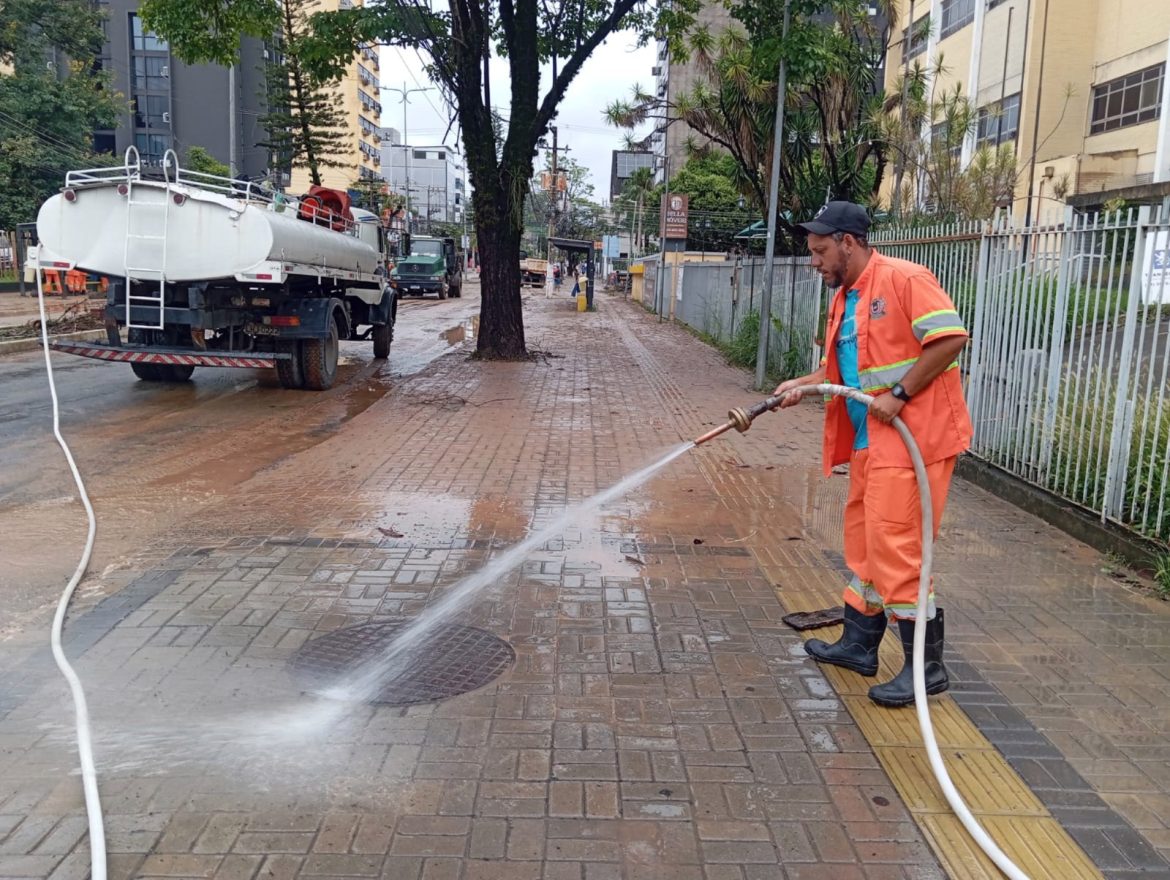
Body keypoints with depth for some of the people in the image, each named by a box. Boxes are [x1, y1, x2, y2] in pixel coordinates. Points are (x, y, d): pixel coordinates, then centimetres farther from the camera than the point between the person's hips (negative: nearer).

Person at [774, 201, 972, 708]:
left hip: (913, 437, -10)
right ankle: (858, 645, 29)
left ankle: (926, 666, 4)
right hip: (870, 440, 10)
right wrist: (802, 385, 5)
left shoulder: (904, 280, -13)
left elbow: (951, 337, -20)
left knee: (896, 550, -8)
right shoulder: (844, 300, 16)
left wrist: (898, 396, -21)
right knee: (864, 544, 16)